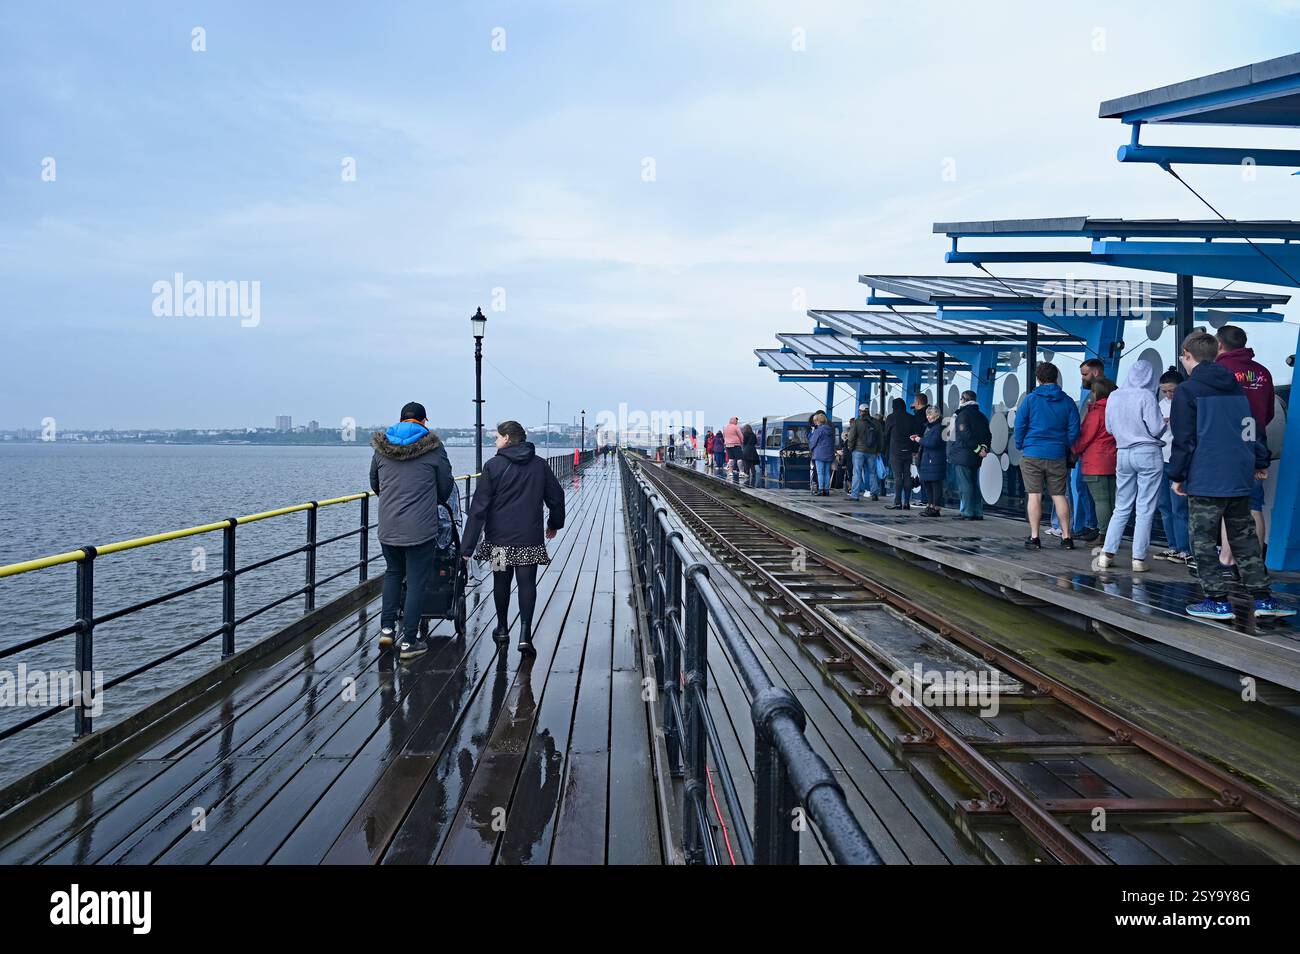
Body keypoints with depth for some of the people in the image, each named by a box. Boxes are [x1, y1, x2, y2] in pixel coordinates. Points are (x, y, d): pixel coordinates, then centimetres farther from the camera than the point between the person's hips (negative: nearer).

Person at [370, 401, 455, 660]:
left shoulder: (381, 448, 6)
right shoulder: (433, 449, -4)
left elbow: (374, 485, 17)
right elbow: (446, 488, 3)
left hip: (387, 528, 4)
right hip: (421, 529, -4)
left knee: (393, 573, 24)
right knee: (416, 583, 3)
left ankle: (387, 628, 19)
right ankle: (408, 642, 6)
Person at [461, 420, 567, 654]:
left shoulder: (493, 466, -6)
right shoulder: (540, 465, 3)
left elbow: (479, 508, -9)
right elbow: (556, 497, 11)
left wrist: (467, 546, -8)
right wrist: (555, 524, 30)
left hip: (499, 538, -1)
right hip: (530, 538, 1)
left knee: (501, 582, 15)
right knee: (527, 583, 4)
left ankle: (502, 629, 29)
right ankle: (525, 634, -8)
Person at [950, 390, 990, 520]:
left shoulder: (963, 414, -9)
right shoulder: (981, 416, 14)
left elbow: (965, 435, -18)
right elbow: (988, 434, 10)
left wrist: (978, 449, -14)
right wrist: (984, 447, -1)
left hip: (962, 455, -8)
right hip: (975, 457, 8)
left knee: (965, 485, -5)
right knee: (974, 484, 13)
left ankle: (967, 512, -5)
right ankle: (978, 512, 14)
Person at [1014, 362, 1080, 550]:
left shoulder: (1030, 399, -4)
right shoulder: (1067, 402, 4)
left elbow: (1019, 425, -4)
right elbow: (1074, 430, 4)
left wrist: (1020, 446, 10)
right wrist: (1065, 448, 18)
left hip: (1032, 455, -2)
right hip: (1057, 456, 2)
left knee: (1034, 495, -1)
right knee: (1059, 495, 9)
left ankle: (1034, 538, -1)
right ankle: (1066, 537, 10)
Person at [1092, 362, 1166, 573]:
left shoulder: (1114, 397, 4)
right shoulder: (1146, 396, -11)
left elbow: (1110, 428, 13)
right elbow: (1156, 429, -12)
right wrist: (1164, 422, 8)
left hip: (1123, 453, 5)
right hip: (1148, 453, -5)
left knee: (1122, 507, 12)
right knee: (1145, 509, 1)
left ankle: (1106, 553, 6)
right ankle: (1139, 559, 2)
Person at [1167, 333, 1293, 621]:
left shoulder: (1187, 390, -7)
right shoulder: (1237, 387, 14)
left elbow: (1183, 438, -10)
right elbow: (1252, 428, 16)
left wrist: (1177, 475, -3)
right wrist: (1260, 461, 25)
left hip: (1205, 481, -7)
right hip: (1240, 478, 7)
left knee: (1203, 541, 1)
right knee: (1244, 538, 14)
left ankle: (1217, 600, 1)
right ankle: (1263, 597, 14)